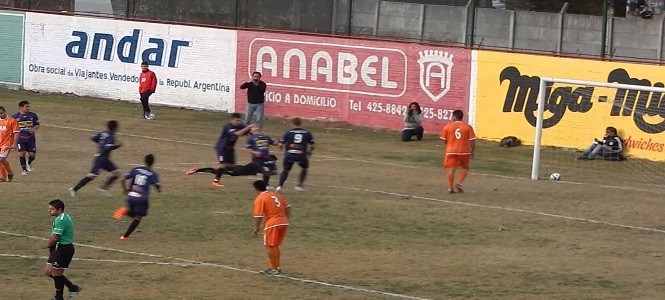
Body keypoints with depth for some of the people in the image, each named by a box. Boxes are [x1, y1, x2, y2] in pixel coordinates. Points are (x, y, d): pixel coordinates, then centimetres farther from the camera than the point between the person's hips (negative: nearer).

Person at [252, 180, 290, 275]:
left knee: (269, 246, 3)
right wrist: (286, 219, 22)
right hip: (284, 222, 7)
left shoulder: (259, 199, -3)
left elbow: (258, 216, -9)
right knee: (275, 246, 20)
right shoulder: (276, 195, 17)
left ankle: (273, 268, 2)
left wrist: (256, 228, 4)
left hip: (272, 224, -7)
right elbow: (288, 207, 15)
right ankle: (276, 267, 25)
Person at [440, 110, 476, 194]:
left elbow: (444, 140, 4)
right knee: (465, 168, 17)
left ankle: (450, 188, -1)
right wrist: (472, 152, 6)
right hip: (465, 151, 0)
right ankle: (459, 183, 0)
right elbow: (472, 141, -5)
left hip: (451, 151, 0)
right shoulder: (468, 127, -2)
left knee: (451, 169, 3)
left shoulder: (447, 127, -2)